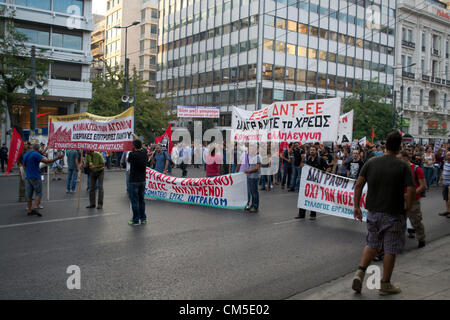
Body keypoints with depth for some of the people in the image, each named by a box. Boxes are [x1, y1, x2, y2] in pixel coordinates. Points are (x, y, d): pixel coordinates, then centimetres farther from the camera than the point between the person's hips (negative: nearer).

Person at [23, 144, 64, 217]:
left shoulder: (25, 155, 12)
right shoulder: (36, 154, -13)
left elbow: (24, 165, 23)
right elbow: (47, 161, -22)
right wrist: (57, 158, -21)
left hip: (28, 177, 7)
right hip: (35, 177, -7)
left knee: (29, 194, 10)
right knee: (38, 193, 0)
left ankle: (29, 210, 12)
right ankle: (35, 207, -14)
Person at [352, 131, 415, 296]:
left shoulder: (371, 162, 0)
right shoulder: (403, 166, -8)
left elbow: (358, 184, -4)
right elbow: (411, 190, -15)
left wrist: (356, 206, 2)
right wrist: (407, 210, -2)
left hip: (373, 212, 4)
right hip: (393, 214, -3)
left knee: (372, 244, 19)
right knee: (390, 249, 8)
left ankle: (360, 272, 2)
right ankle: (385, 284, 17)